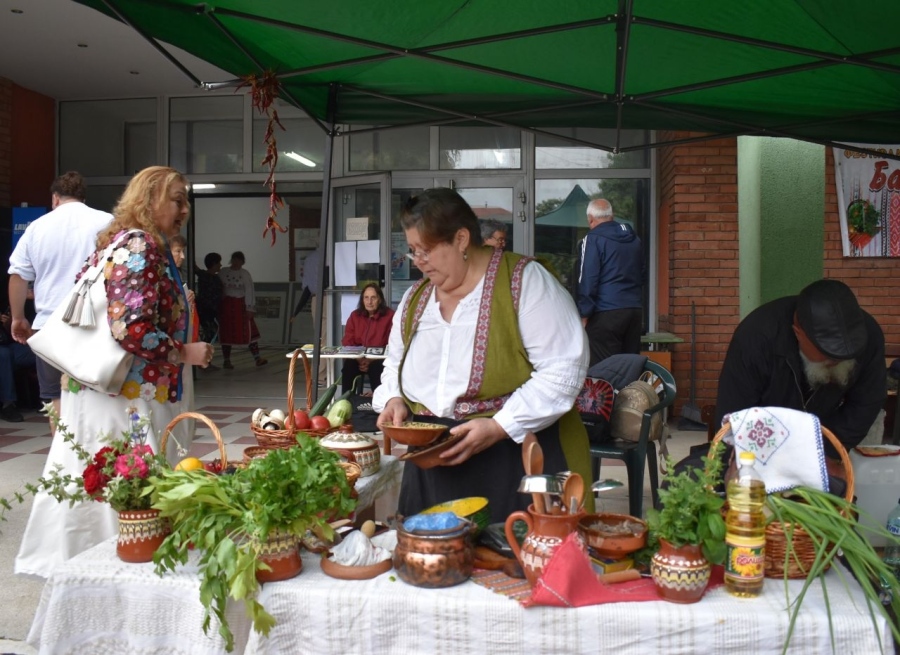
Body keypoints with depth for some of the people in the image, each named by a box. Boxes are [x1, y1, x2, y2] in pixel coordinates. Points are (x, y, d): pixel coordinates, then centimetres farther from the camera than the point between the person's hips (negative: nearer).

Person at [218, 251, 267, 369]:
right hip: (226, 305, 0)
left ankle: (257, 359, 1)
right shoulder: (223, 272, 0)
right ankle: (227, 361, 15)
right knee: (226, 333, 5)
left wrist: (250, 308, -11)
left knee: (250, 332, -1)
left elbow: (249, 291, -5)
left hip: (241, 306, 0)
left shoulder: (245, 274, 0)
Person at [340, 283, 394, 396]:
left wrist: (371, 360, -18)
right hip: (358, 359, 3)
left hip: (379, 361, -3)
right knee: (348, 365, -27)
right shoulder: (355, 315, 9)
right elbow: (347, 342, 5)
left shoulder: (389, 316, -4)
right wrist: (359, 359, -15)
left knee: (376, 367, -34)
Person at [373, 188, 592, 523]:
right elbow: (396, 364, 24)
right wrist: (394, 400, 2)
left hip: (523, 460, -5)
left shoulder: (524, 281, -10)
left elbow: (564, 367, -16)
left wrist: (499, 427, -21)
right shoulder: (415, 297, 11)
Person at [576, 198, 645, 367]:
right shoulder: (634, 238, 16)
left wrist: (584, 314, -9)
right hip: (634, 309, 7)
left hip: (606, 312, -7)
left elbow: (588, 280, -11)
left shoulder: (593, 239, -6)